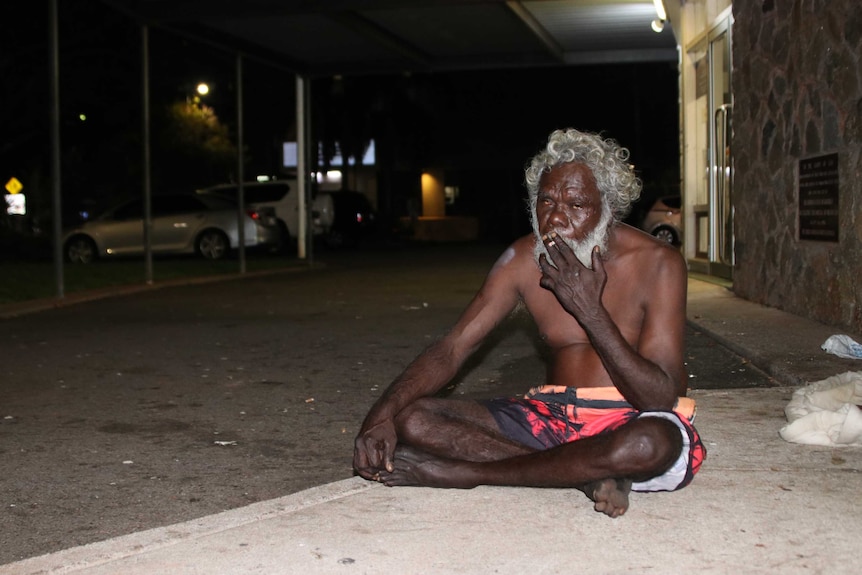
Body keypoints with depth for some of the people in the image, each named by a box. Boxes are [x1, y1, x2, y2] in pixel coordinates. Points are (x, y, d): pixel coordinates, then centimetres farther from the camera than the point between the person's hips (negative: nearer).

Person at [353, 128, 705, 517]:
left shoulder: (656, 264, -13)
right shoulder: (524, 260, -2)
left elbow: (660, 397, -19)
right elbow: (451, 349, -5)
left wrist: (589, 309, -26)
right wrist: (382, 415, -22)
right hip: (552, 418, 4)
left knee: (651, 443, -42)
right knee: (412, 419, -15)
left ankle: (464, 474, -23)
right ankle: (587, 475, -22)